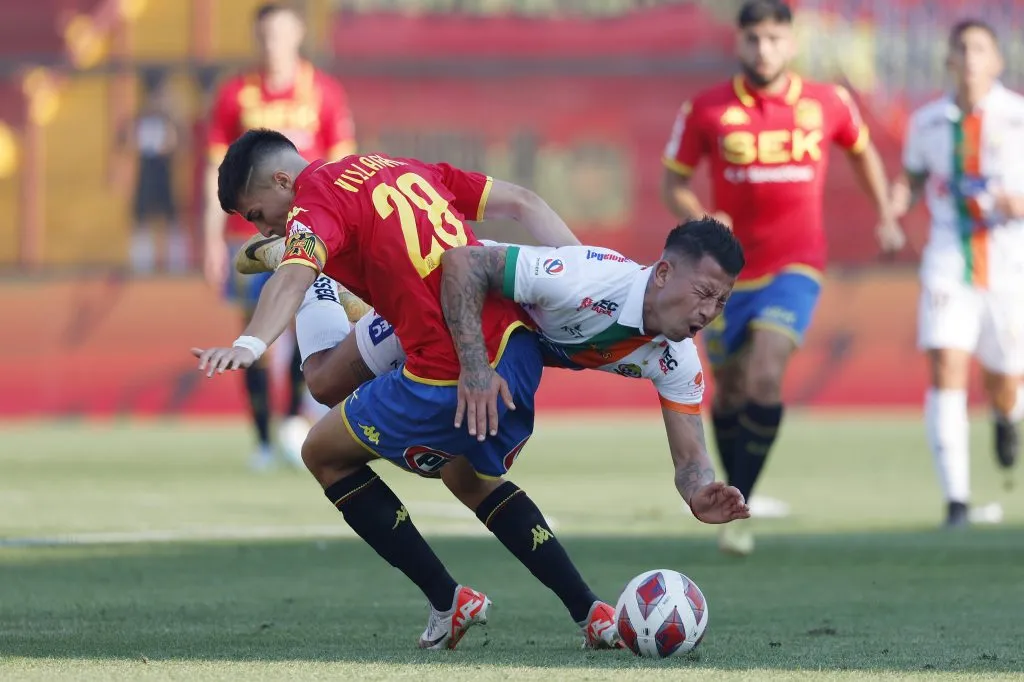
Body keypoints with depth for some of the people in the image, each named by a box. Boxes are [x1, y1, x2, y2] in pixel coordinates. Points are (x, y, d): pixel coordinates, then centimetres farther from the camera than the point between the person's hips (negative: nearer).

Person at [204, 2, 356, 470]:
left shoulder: (323, 92, 4)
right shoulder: (235, 96, 5)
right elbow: (217, 171, 7)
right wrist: (213, 239, 2)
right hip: (250, 231, 1)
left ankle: (295, 418, -10)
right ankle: (263, 440, 5)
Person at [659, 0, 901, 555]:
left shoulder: (827, 104, -1)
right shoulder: (706, 110, -4)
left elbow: (862, 151, 20)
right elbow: (673, 182, 3)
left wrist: (886, 217, 17)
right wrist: (699, 221, -16)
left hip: (794, 265, -2)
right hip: (729, 271, 2)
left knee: (765, 378, -20)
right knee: (730, 389, 10)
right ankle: (735, 496, 31)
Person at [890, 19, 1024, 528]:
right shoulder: (927, 123, 4)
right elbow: (912, 178, 19)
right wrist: (897, 202, -4)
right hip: (949, 263, 1)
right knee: (946, 370, -17)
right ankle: (956, 499, -15)